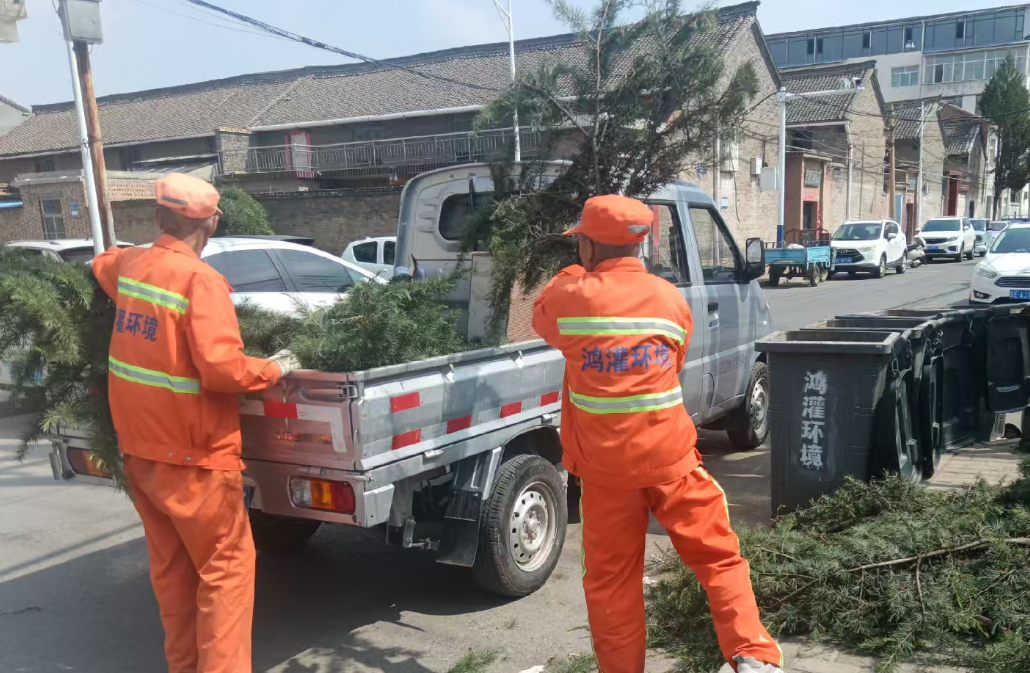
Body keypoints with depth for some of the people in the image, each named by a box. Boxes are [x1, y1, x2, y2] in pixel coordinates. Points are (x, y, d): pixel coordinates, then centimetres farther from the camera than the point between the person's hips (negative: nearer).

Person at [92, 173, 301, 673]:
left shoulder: (129, 265, 5)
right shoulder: (199, 280, -19)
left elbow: (102, 264, 31)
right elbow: (222, 369, -26)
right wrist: (274, 369, -10)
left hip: (137, 446, 8)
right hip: (188, 455, -8)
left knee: (170, 566, 18)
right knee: (226, 567, 2)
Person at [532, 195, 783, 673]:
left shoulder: (570, 297, -6)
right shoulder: (672, 299, 3)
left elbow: (541, 319, 17)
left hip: (604, 464, -1)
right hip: (671, 456, 1)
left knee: (610, 579, 11)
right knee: (718, 555, 12)